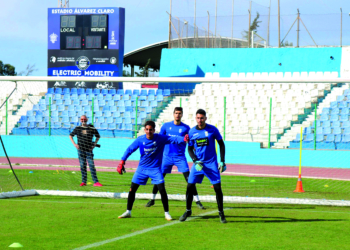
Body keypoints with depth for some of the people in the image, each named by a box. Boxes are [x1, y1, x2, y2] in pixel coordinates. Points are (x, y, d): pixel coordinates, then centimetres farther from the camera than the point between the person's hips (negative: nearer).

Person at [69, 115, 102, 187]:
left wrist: (94, 145, 4)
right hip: (81, 149, 1)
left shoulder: (92, 128, 3)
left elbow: (98, 136, 15)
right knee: (82, 166, 3)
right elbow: (70, 136, 16)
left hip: (89, 149, -1)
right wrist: (74, 144, 4)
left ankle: (95, 182, -11)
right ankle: (83, 181, 9)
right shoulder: (78, 128, 6)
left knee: (92, 165, -8)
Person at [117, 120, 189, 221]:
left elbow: (173, 139, -24)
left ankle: (166, 213, 1)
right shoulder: (140, 140, -9)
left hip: (155, 169, -2)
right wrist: (122, 162, -5)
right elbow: (130, 149, 0)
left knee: (162, 189, -13)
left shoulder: (160, 138, -13)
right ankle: (128, 212, 18)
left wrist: (184, 139, -43)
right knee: (132, 189, 2)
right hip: (142, 168, 2)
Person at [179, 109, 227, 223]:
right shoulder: (192, 132, 0)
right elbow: (190, 149, 10)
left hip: (211, 163, -2)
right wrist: (195, 161, -7)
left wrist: (222, 161, -1)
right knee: (190, 186, -3)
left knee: (217, 187, -7)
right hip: (198, 163, 2)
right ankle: (188, 211, 15)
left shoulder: (212, 129, -6)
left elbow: (221, 144, 4)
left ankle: (221, 213, 6)